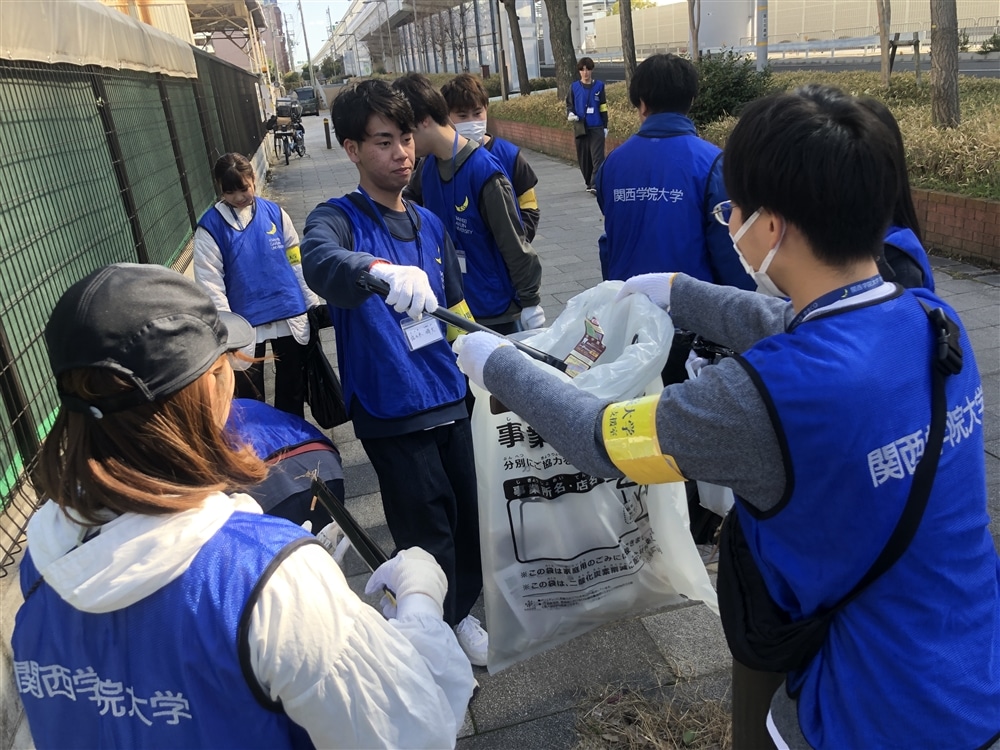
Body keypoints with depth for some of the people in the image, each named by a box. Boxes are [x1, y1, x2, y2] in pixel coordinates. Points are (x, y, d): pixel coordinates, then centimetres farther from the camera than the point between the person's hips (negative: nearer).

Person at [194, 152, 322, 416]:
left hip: (291, 315, 3)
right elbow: (210, 285, -11)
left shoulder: (275, 213, -1)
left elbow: (297, 262, 5)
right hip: (246, 323, -3)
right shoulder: (210, 227, -9)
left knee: (293, 385, 18)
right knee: (249, 396, 7)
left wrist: (314, 303, 6)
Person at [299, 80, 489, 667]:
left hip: (449, 395, 6)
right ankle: (451, 621, 31)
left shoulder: (430, 224, 8)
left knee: (467, 506, 19)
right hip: (390, 409, -6)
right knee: (427, 525, 5)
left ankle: (466, 598, 46)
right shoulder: (339, 218, -10)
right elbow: (320, 261, -35)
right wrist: (379, 271, -53)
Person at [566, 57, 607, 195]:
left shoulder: (599, 86, 3)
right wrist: (570, 114, -12)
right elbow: (569, 104, 11)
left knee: (597, 157, -11)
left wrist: (605, 126, 6)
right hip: (580, 128, 2)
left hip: (597, 128, -2)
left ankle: (595, 185, -15)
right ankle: (589, 183, 23)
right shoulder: (574, 87, 4)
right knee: (583, 157, 8)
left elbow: (603, 108, 7)